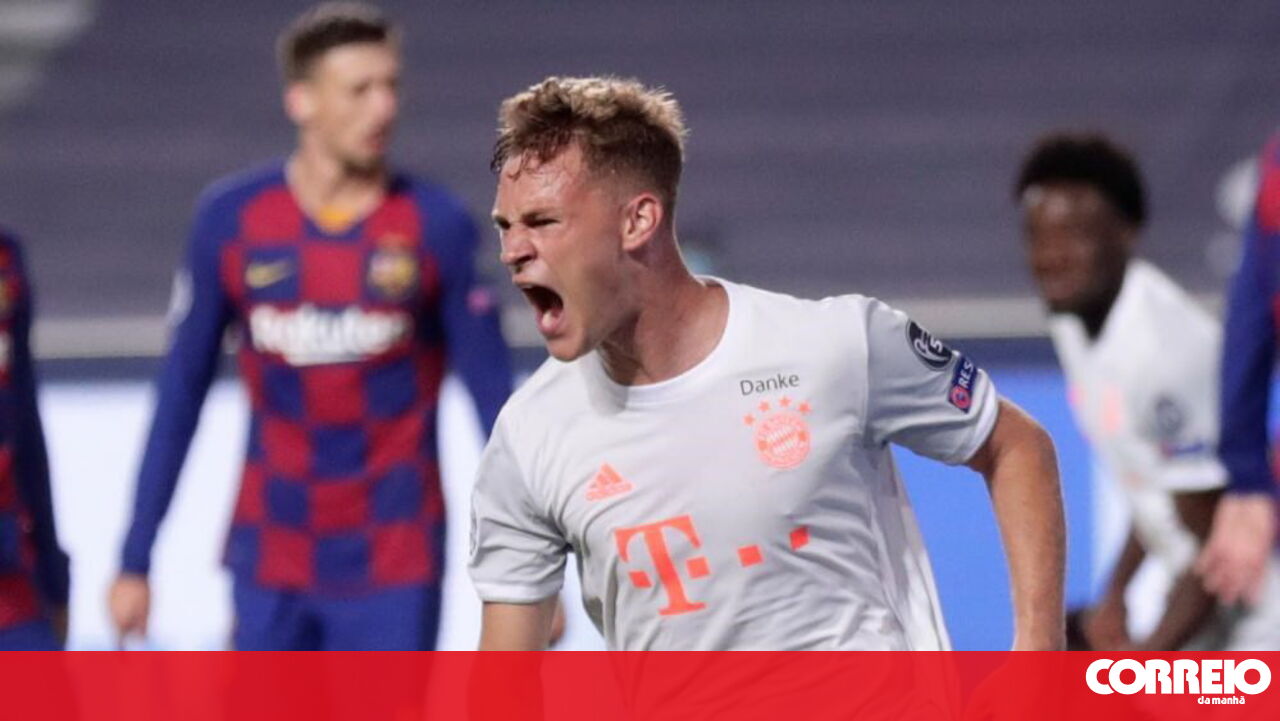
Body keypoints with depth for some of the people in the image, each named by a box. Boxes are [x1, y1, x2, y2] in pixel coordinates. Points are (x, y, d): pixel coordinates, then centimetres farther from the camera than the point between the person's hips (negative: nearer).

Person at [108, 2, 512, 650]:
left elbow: (493, 396, -2)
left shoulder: (435, 226, -6)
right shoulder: (231, 221, -2)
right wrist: (135, 561, 4)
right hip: (272, 572, 2)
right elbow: (179, 398, 4)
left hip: (394, 576, -2)